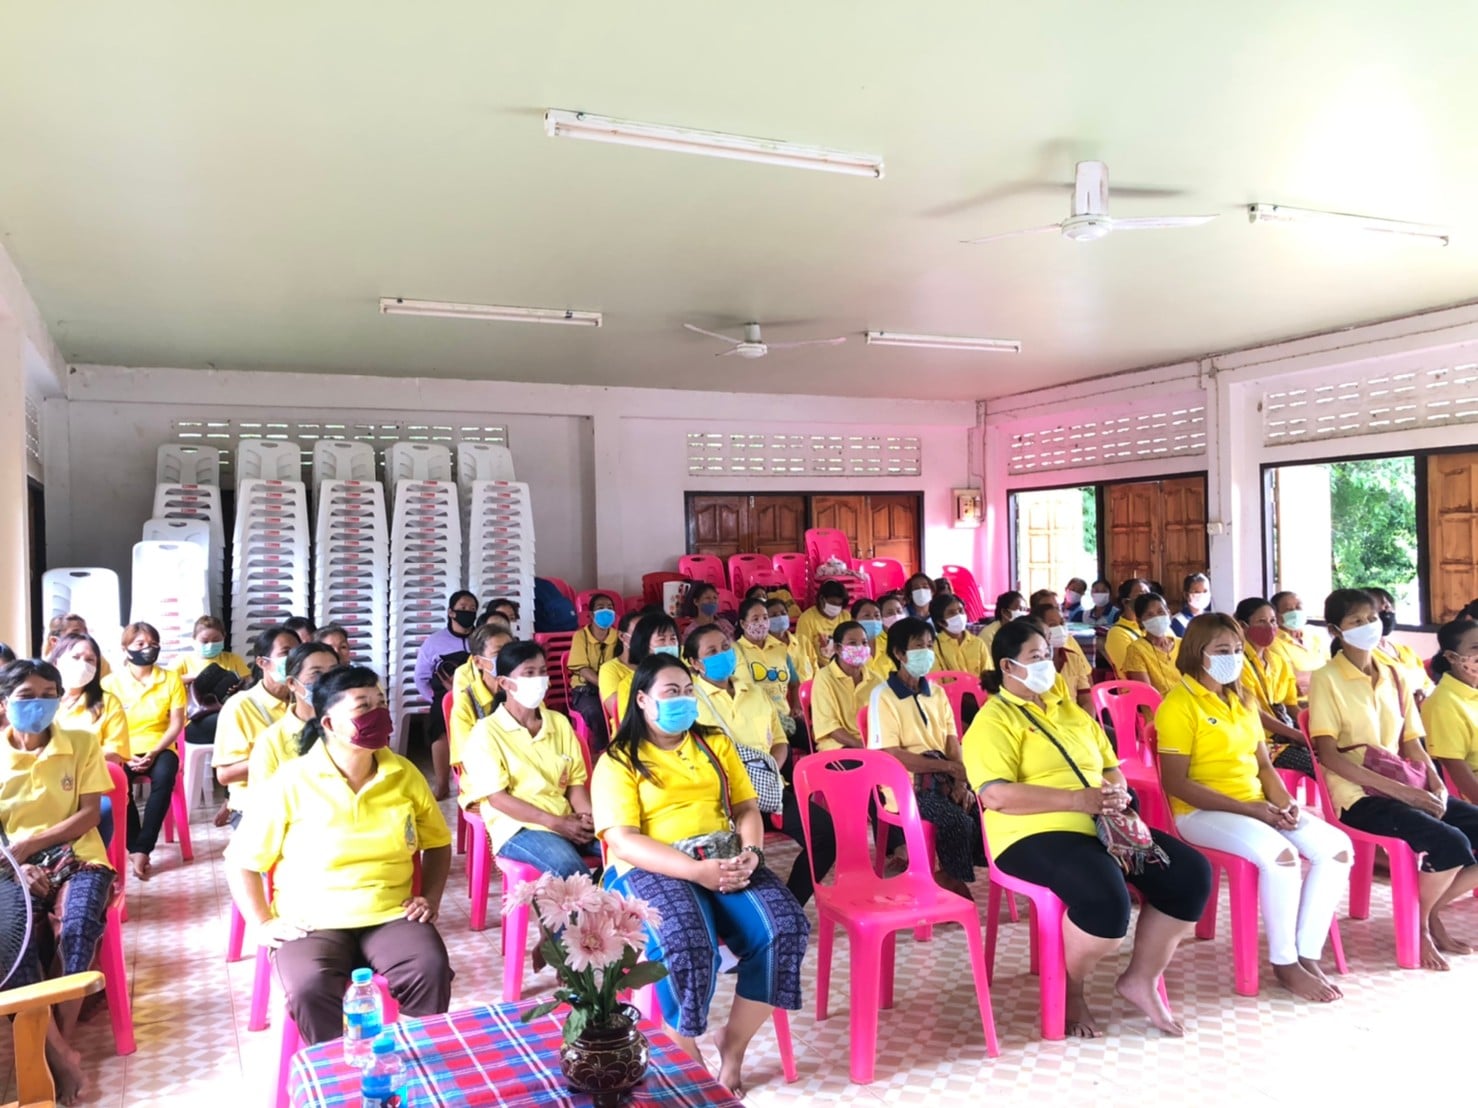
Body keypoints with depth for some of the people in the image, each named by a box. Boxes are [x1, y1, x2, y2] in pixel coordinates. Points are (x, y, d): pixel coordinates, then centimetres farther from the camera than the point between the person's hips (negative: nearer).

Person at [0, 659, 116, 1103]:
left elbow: (89, 815, -3)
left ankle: (62, 1043, -13)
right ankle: (59, 1055, -22)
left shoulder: (82, 744, 2)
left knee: (77, 928, -31)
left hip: (76, 858, -1)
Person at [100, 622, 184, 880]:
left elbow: (176, 723, 2)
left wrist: (154, 752, -13)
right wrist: (124, 755, -16)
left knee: (163, 777, -35)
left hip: (159, 749, 0)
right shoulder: (111, 682, 3)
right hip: (123, 752, 0)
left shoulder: (171, 679, 5)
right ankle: (134, 848, -19)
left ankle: (141, 849, -28)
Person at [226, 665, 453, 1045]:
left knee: (431, 972, -27)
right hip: (312, 921, -2)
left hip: (391, 915, 2)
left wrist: (431, 898, 4)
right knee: (310, 989, -33)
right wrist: (264, 924, -6)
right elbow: (241, 859, 2)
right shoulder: (291, 782, -6)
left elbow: (438, 843, 17)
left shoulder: (405, 775, 3)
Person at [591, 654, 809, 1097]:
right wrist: (696, 869, -22)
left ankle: (733, 1044, 0)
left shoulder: (715, 743, 17)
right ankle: (688, 1058, -5)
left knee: (785, 927, -22)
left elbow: (746, 809, 13)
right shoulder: (618, 761, 1)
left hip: (726, 862, 5)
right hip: (652, 870, -4)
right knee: (685, 946, -34)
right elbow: (623, 841, -11)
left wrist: (751, 853, -10)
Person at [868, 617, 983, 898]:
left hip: (943, 780, 6)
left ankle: (948, 872, 3)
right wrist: (948, 766, -18)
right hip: (907, 786, -6)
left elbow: (952, 744, 8)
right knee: (957, 820, -28)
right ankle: (954, 879, -1)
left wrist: (960, 782, -12)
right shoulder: (883, 695, -8)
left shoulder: (937, 693, 13)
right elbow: (891, 755, -15)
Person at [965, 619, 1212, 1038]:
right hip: (1036, 835, -8)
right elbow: (996, 795, -19)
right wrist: (1077, 800, -23)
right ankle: (1071, 988, -3)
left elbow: (1111, 767, 24)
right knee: (1106, 897, -34)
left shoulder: (1069, 710, 20)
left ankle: (1141, 979, 6)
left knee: (1191, 873, -8)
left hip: (1101, 827, 8)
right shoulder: (994, 720, -6)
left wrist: (1117, 792, -2)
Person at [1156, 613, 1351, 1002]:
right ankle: (1284, 963, -11)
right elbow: (1176, 783, -17)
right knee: (1281, 853, -31)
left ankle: (1308, 956, -3)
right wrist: (1245, 808, -19)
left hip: (1258, 806, 8)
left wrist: (1284, 802, -5)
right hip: (1203, 812, -8)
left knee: (1336, 846, -11)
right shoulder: (1179, 704, -12)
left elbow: (1263, 764, 16)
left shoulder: (1243, 700, 14)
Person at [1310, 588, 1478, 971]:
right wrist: (1400, 790, -19)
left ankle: (1430, 912, 9)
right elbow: (1329, 755, -14)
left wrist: (1437, 786, -7)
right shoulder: (1326, 679, -6)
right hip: (1358, 796, -7)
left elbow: (1413, 743, 13)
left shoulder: (1393, 677, 14)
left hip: (1408, 790, 7)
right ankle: (1418, 923, 1)